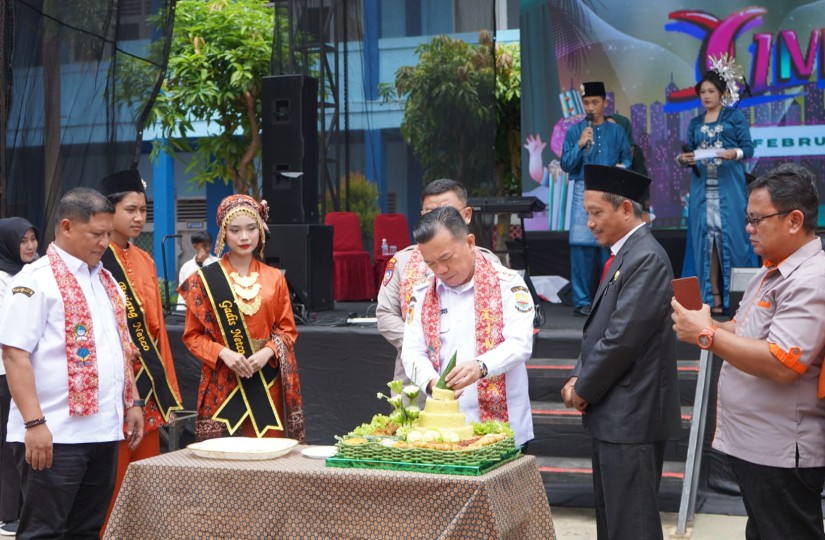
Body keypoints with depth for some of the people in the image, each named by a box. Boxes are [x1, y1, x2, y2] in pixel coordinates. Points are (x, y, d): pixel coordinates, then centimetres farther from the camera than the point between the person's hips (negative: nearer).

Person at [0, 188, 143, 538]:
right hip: (55, 434, -7)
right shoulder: (35, 280, -8)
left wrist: (131, 403, 16)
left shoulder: (106, 280, 16)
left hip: (105, 430, 7)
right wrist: (34, 423, -20)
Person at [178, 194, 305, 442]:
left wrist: (268, 351, -10)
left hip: (267, 384, 2)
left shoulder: (274, 278, 8)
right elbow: (193, 335, 3)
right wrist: (222, 353, -14)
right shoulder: (205, 280, 3)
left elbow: (287, 330, 9)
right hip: (223, 384, -2)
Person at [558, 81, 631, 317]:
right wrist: (580, 145, -11)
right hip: (584, 191, -1)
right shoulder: (574, 131, 10)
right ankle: (581, 301, 0)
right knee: (581, 247, -4)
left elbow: (627, 159, 10)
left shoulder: (616, 131, 12)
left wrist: (622, 167, -12)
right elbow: (566, 164, 3)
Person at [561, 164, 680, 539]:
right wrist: (578, 378, 4)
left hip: (631, 416, -10)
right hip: (612, 413, 10)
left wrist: (584, 389, -10)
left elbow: (623, 337, -21)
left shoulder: (646, 259, -17)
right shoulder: (624, 254, 14)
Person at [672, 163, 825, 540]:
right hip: (754, 445, 10)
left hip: (782, 453, -10)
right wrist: (704, 323, 1)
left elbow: (782, 364, -30)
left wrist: (706, 335, -24)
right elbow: (751, 334, 21)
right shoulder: (774, 271, 13)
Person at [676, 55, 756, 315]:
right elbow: (688, 154, 13)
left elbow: (748, 147, -1)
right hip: (702, 189, 4)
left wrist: (733, 153, -20)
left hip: (729, 188, -4)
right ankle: (713, 298, 2)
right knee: (705, 240, -1)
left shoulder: (735, 116, 5)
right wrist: (684, 159, -9)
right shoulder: (695, 124, 16)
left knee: (731, 236, -7)